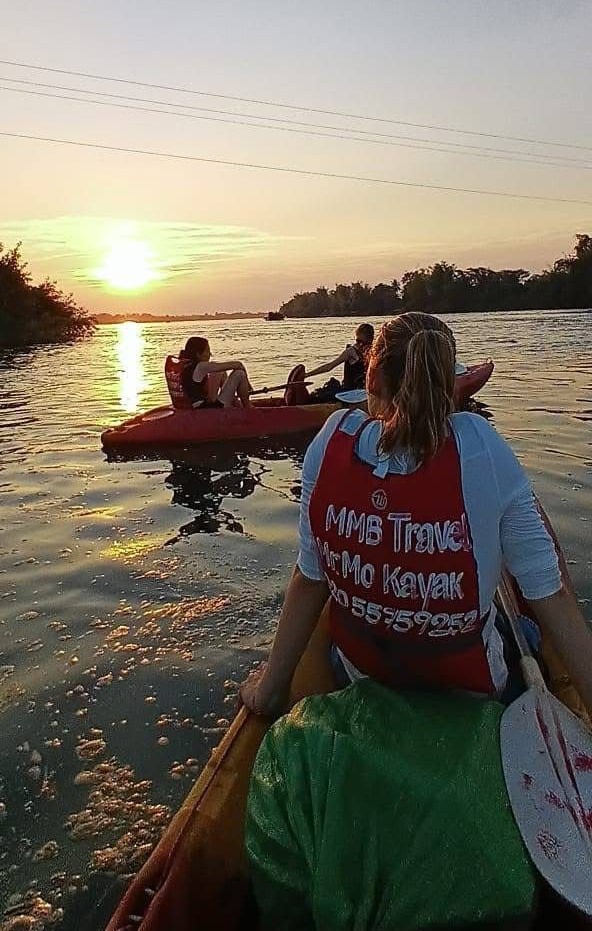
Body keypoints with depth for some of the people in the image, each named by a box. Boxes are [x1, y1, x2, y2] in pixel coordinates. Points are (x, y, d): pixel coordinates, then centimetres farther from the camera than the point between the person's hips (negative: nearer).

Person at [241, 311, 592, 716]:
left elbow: (309, 581, -12)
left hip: (360, 680, 2)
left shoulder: (332, 443, -20)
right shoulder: (482, 449, -24)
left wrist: (268, 687, 1)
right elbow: (551, 596, -22)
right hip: (470, 690, -1)